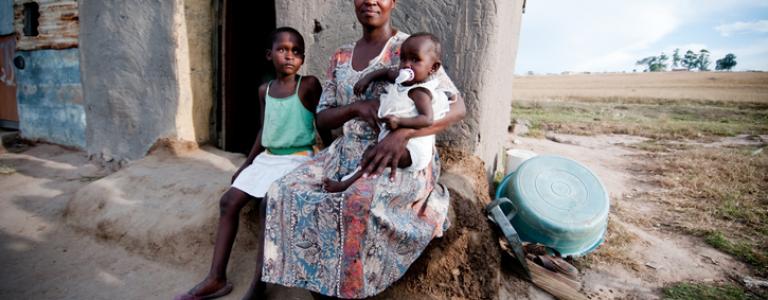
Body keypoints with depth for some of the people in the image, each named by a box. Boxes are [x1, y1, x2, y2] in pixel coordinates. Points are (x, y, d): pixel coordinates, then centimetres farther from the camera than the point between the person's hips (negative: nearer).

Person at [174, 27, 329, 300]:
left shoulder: (309, 85, -7)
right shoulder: (264, 90, 10)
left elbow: (323, 126, -5)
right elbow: (263, 131, 17)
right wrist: (246, 164, 17)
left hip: (298, 159, -6)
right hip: (267, 158, 7)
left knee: (267, 205, -26)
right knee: (229, 201, -3)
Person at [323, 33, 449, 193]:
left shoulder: (419, 92, -17)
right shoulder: (403, 79, 11)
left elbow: (428, 119, -28)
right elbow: (387, 72, 29)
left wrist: (400, 122, -37)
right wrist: (368, 77, 15)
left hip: (412, 150, -11)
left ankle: (348, 182, -23)